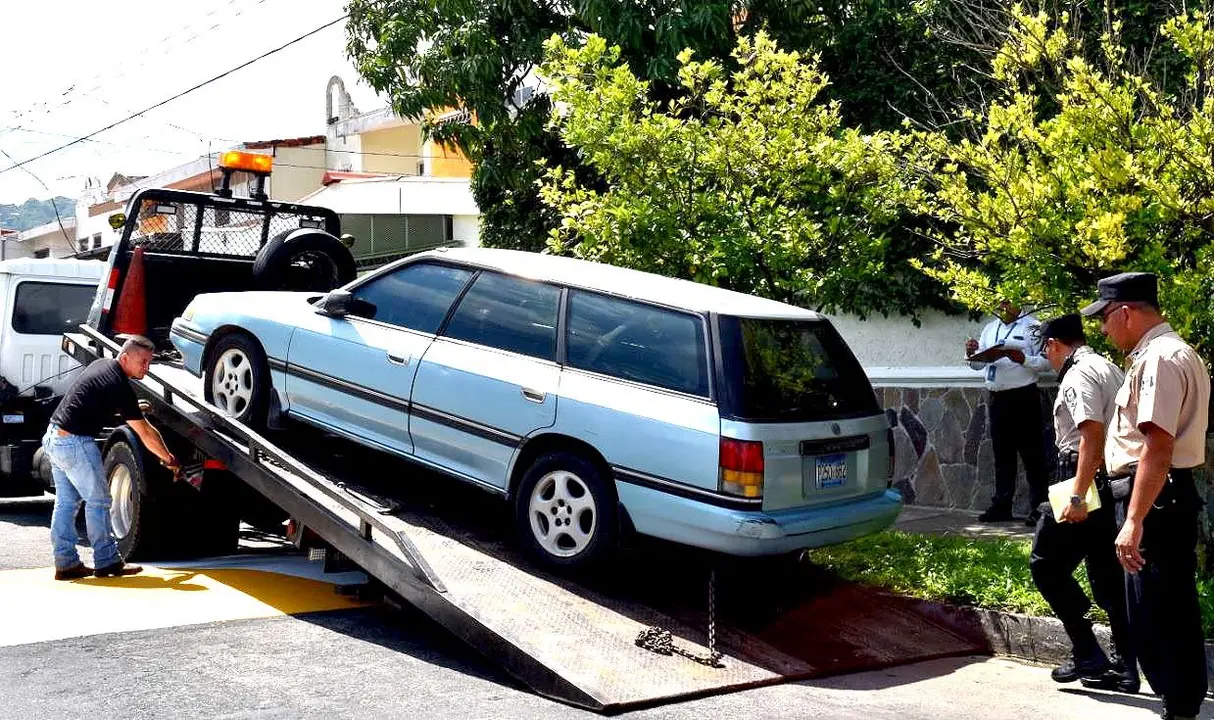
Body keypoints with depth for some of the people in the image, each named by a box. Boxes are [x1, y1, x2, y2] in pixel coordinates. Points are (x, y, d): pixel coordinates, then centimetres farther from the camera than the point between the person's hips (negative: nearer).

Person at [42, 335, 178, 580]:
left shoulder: (101, 365, 9)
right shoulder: (120, 387, -17)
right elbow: (145, 433, -11)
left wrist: (132, 409, 18)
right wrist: (168, 458, 1)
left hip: (53, 437, 10)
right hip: (75, 443, -9)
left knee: (66, 501, 12)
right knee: (98, 502, 0)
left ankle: (65, 563, 15)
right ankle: (107, 563, 5)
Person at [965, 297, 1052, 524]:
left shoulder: (1032, 327, -1)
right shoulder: (990, 329, 18)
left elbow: (1046, 362, -9)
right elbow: (978, 364, 20)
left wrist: (1021, 358, -22)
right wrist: (972, 353, -1)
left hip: (1023, 397, -6)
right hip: (997, 398, 6)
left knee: (1032, 454, -3)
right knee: (1002, 454, 12)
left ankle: (1038, 507, 0)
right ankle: (1001, 505, 18)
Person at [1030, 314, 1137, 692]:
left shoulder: (1079, 375, -12)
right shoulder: (1111, 370, 18)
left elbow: (1092, 433, -23)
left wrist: (1077, 495, -27)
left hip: (1082, 478, -10)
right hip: (1113, 485, 10)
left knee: (1046, 564, 0)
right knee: (1108, 575, 13)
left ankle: (1086, 654, -1)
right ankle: (1125, 668, 15)